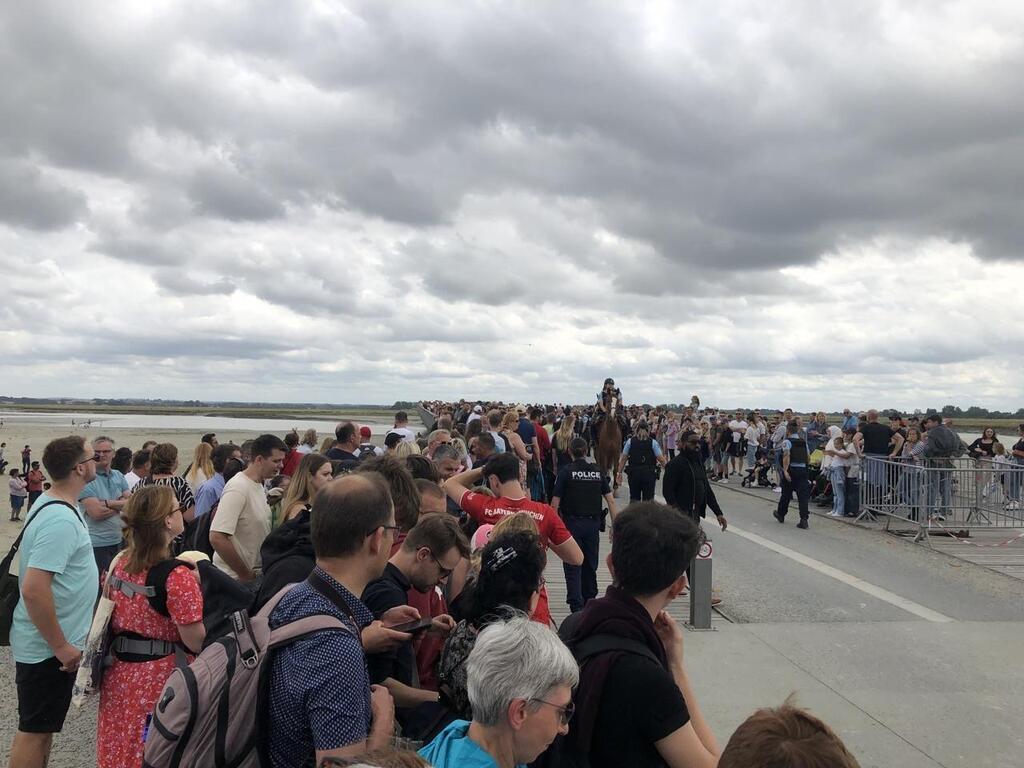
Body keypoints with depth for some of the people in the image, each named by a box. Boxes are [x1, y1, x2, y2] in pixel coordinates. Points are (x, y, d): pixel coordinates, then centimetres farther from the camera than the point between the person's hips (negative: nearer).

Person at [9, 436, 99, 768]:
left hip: (47, 641, 9)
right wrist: (60, 646, -23)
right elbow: (34, 590, -31)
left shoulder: (53, 503, 4)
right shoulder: (60, 519, -27)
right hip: (47, 647, -9)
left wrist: (90, 577, 14)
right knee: (34, 730, 6)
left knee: (43, 725, 22)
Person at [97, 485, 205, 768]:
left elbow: (111, 617, 13)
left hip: (120, 677, 7)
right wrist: (198, 588, -9)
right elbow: (196, 643, -20)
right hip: (160, 681, -7)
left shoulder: (118, 563, -2)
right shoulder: (177, 577, -24)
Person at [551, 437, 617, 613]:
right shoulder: (598, 471, 5)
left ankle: (576, 604, -9)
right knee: (590, 564, 17)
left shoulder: (565, 472, -6)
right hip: (593, 523, 4)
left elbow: (555, 501, -8)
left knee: (573, 566, 0)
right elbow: (610, 500, 2)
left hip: (572, 523, -4)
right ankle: (590, 599, 27)